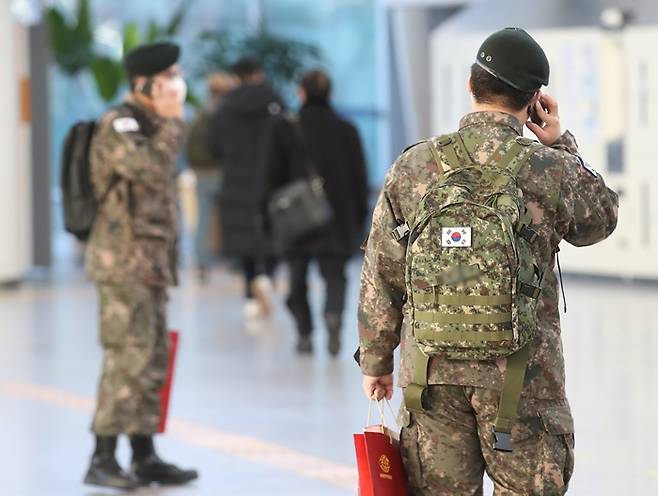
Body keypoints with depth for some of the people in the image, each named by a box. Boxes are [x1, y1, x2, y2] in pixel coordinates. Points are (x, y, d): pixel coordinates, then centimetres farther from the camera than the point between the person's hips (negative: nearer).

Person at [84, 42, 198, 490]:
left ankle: (145, 455, 15)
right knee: (129, 359, -11)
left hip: (153, 262, 9)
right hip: (125, 260, -9)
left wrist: (168, 262, 23)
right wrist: (173, 120, -16)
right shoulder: (118, 125, -12)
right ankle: (103, 460, -8)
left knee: (153, 360, 10)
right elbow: (151, 168, -29)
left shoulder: (152, 126, 18)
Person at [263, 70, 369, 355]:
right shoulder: (347, 131, 1)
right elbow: (359, 179, 4)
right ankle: (333, 315, -23)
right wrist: (359, 219, 11)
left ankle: (304, 334, 7)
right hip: (338, 220, 1)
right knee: (334, 273, 5)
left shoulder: (285, 129, -3)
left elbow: (273, 177, -1)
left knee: (297, 277, 11)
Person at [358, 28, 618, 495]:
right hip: (522, 369, -2)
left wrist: (376, 359, 15)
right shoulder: (550, 170, -7)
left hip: (431, 369, 2)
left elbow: (381, 276, 5)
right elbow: (601, 219, 15)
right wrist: (560, 144, 15)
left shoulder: (414, 167, 0)